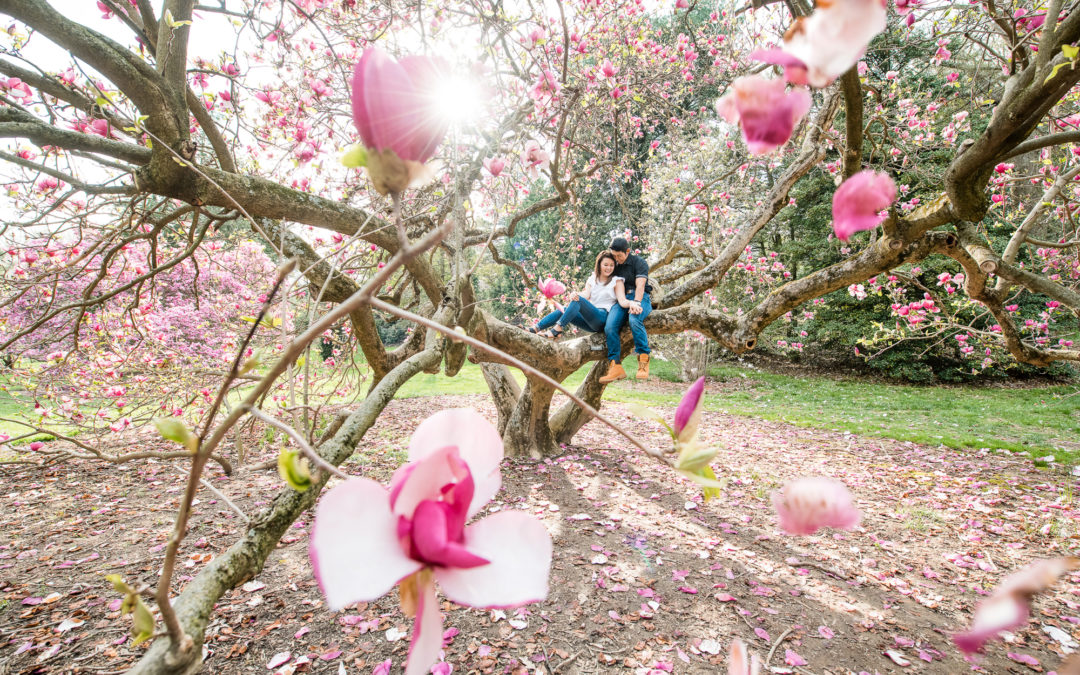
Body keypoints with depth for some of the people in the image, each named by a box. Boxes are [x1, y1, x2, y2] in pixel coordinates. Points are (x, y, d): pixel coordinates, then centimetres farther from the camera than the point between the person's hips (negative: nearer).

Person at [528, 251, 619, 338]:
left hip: (603, 318, -5)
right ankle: (535, 328, -23)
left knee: (578, 300, -28)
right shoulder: (592, 279, 16)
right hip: (590, 317, 5)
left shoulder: (616, 281, 7)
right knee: (563, 310, -14)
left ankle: (557, 329, -37)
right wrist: (575, 294, -25)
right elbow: (586, 294, -3)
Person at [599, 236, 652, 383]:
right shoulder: (615, 267, 20)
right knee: (609, 327, -24)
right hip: (622, 299, 4)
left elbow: (640, 285, -5)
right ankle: (616, 367, -25)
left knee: (634, 320, -38)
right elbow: (617, 286, 4)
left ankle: (643, 361, -32)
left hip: (640, 298, -4)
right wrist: (626, 303, -17)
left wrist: (636, 303, -22)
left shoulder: (639, 262, 7)